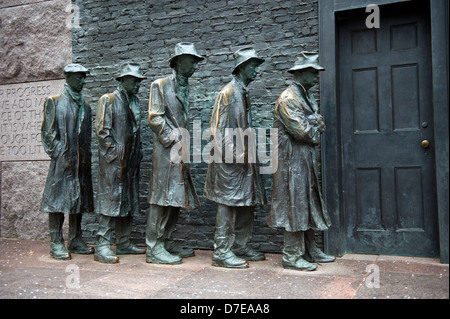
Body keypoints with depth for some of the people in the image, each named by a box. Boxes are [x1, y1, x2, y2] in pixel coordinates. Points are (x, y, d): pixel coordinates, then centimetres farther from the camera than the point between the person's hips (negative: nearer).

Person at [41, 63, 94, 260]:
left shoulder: (85, 105, 19)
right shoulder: (54, 102, 3)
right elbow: (48, 131, -2)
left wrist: (86, 156, 10)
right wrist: (57, 153, -11)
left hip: (81, 161, 6)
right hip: (62, 160, -6)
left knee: (79, 199, 8)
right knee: (58, 198, -5)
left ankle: (75, 241, 17)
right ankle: (56, 244, 1)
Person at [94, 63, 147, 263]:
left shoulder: (135, 101, 19)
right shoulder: (108, 100, -4)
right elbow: (102, 130, -10)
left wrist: (138, 152, 13)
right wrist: (115, 154, -14)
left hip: (130, 161, 8)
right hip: (113, 160, -8)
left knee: (129, 201, 10)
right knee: (110, 199, -9)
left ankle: (124, 243, 19)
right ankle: (102, 247, -6)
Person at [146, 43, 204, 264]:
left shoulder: (185, 88, 21)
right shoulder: (160, 85, -2)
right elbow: (154, 118, -10)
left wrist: (186, 144, 14)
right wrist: (174, 140, -13)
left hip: (180, 150, 8)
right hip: (166, 151, -8)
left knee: (176, 198, 10)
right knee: (162, 197, -8)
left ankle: (166, 242, 20)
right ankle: (154, 248, -1)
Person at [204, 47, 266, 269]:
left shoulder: (243, 93, 19)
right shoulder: (228, 92, -10)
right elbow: (219, 129, -16)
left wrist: (248, 154, 18)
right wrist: (233, 155, -19)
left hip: (244, 159, 10)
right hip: (230, 160, -10)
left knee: (247, 203, 12)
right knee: (228, 205, -6)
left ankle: (241, 246, 23)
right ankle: (222, 252, 2)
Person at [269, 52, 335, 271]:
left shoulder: (307, 96, 18)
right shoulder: (288, 98, -14)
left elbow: (319, 123, 17)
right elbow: (301, 131, -21)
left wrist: (314, 125, -4)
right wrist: (315, 131, -2)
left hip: (306, 160, 10)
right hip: (293, 160, -10)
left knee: (309, 203, 14)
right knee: (295, 205, -6)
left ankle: (309, 250, 25)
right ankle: (292, 257, 4)